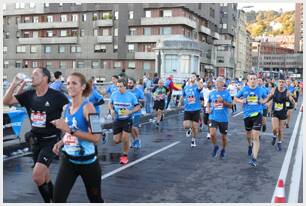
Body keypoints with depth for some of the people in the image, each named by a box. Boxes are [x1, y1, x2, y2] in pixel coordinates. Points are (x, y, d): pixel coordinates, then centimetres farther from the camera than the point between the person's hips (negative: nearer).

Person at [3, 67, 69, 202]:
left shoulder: (57, 96, -14)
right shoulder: (29, 95, 1)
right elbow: (6, 101, -2)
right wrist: (14, 84, -10)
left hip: (51, 141, -6)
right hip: (35, 140, 6)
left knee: (36, 176, -16)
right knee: (43, 176, 16)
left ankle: (49, 200, 7)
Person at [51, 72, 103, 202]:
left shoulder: (87, 107, -16)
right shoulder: (66, 108, 4)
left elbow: (96, 137, -24)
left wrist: (69, 129, -29)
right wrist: (61, 142, 2)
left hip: (87, 161, -5)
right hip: (68, 160, 5)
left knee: (95, 199, 16)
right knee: (58, 199, -1)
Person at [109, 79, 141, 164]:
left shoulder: (131, 95, -10)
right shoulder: (114, 94, -3)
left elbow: (138, 107, -4)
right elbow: (110, 103, 15)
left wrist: (130, 111, -21)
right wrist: (111, 110, -6)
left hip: (127, 120, -3)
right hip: (117, 119, 3)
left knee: (125, 139, -7)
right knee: (116, 140, 2)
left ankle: (125, 156, 15)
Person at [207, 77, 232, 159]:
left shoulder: (226, 93, -3)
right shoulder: (212, 93, 5)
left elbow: (230, 105, -5)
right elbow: (209, 102, 23)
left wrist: (223, 101, -19)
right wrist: (208, 108, 4)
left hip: (223, 118, -1)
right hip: (213, 117, 1)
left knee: (223, 136, 10)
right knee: (212, 134, -18)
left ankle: (223, 150, 36)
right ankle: (215, 146, 11)